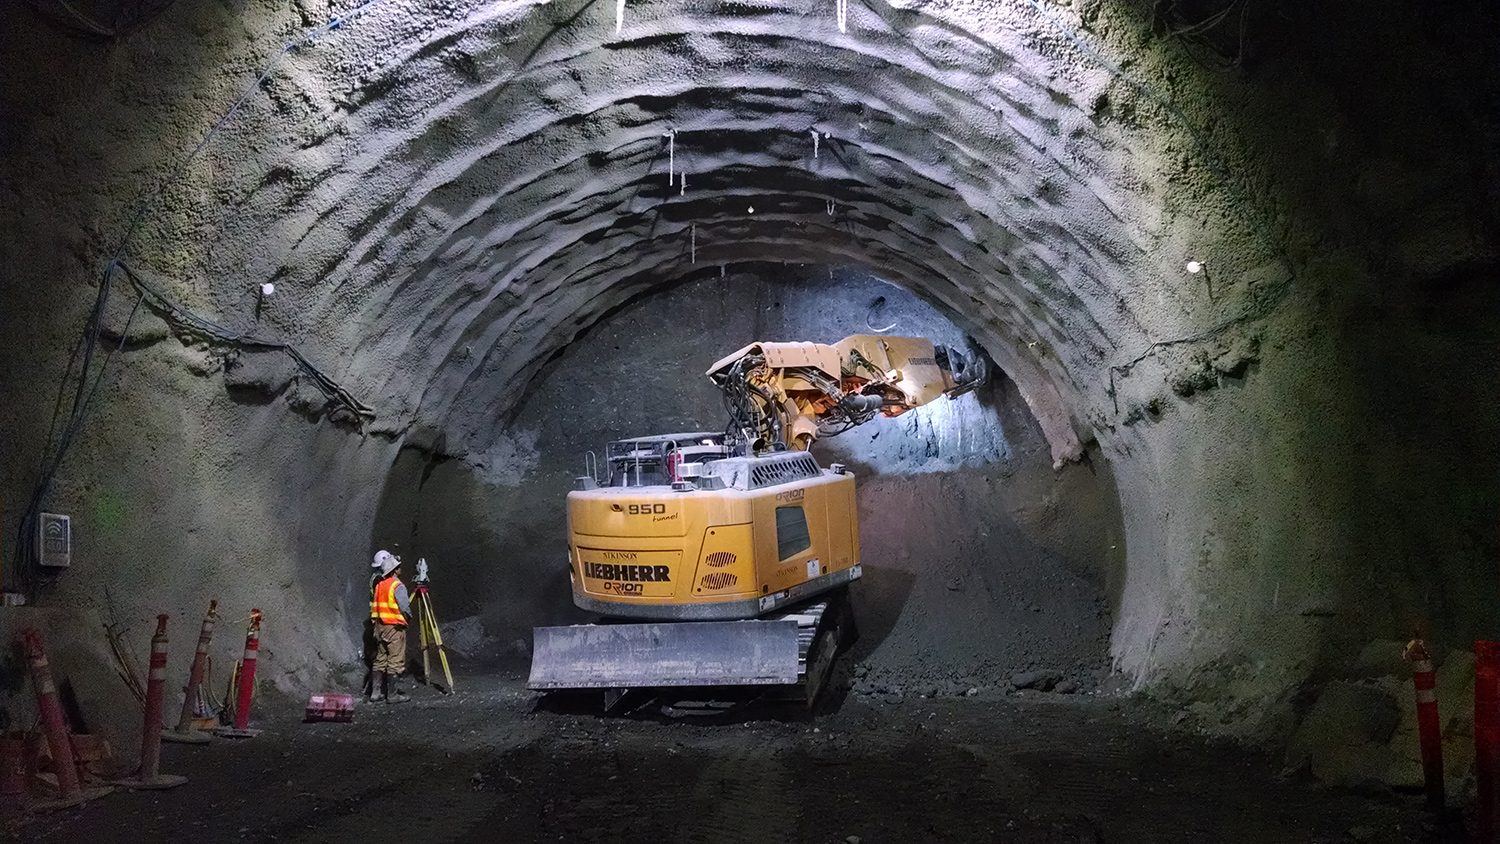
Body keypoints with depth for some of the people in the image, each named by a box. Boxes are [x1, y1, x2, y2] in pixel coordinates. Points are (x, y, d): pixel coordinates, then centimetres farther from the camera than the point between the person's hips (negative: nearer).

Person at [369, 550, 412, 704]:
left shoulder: (379, 585, 10)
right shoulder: (398, 586, -15)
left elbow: (373, 606, 13)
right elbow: (405, 609, -16)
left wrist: (374, 622, 19)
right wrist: (407, 617, 4)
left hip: (380, 626, 8)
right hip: (395, 627, -8)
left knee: (380, 659, 13)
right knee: (396, 662, -2)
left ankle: (376, 692, 14)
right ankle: (393, 694, -1)